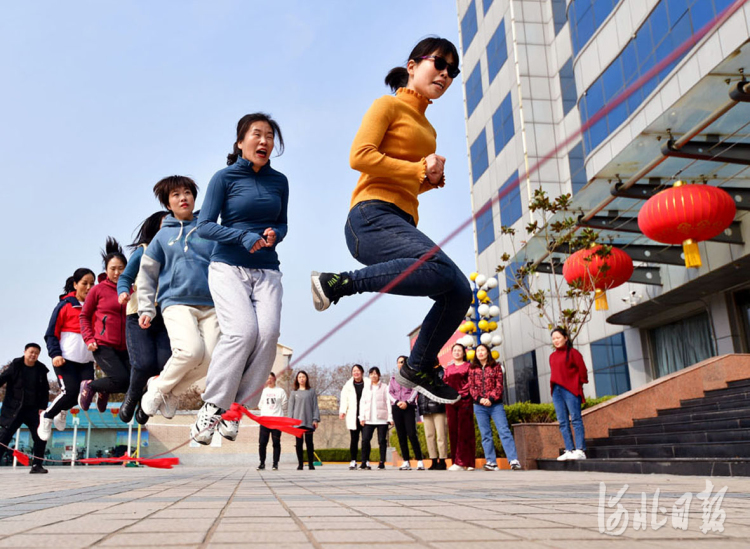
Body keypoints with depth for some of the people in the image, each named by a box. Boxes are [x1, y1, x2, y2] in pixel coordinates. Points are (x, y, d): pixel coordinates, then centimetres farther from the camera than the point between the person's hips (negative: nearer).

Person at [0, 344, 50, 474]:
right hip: (13, 409, -2)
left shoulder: (41, 369, 5)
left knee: (41, 437, -3)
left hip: (33, 409, 3)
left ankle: (36, 465, 7)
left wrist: (42, 407, 2)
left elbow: (45, 391, 9)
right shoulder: (15, 366, -2)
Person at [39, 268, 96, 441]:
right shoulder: (65, 305, 0)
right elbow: (51, 333, -1)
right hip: (65, 359, -4)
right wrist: (55, 354, -14)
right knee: (71, 391, -16)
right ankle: (47, 416, 14)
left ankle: (63, 410, 26)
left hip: (86, 361, 4)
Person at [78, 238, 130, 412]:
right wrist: (89, 339, -4)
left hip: (125, 347, 4)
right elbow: (84, 315, 9)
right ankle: (89, 386, 11)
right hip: (103, 346, -4)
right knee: (122, 380, -20)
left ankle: (104, 391, 25)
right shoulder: (98, 290, 2)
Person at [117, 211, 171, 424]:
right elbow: (125, 277, 8)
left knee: (167, 363, -17)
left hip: (166, 318, 2)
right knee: (144, 364, -18)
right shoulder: (143, 251, 11)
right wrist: (123, 292, -12)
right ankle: (132, 396, 16)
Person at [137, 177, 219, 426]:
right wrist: (146, 309, 7)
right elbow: (146, 274, 17)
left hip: (210, 305, 2)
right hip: (177, 303, -2)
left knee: (209, 359, -14)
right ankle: (158, 387, 3)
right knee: (191, 351, -25)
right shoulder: (163, 235, 13)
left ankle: (170, 392, 11)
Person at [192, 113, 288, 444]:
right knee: (243, 330, -24)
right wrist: (243, 236, -17)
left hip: (266, 271, 4)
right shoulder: (225, 177, 0)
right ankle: (212, 407, -8)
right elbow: (204, 226, -4)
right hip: (228, 267, -3)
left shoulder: (279, 181, 12)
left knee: (268, 333, -19)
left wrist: (274, 234, -2)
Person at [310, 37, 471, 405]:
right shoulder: (389, 105, 6)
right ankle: (337, 283, -19)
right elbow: (360, 156, -9)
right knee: (441, 270, -31)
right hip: (373, 217, -8)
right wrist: (419, 170, -6)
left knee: (459, 293, -4)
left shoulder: (427, 129, 29)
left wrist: (432, 178, 14)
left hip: (402, 223, 8)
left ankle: (417, 370, 13)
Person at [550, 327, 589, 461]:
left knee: (575, 419, -9)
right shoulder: (552, 356, 18)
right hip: (556, 390, 6)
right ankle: (569, 450, 5)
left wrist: (580, 382, 1)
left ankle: (580, 451, -10)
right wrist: (553, 385, 8)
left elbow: (582, 369, -3)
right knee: (563, 422, 3)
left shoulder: (572, 352, 0)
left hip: (570, 389, -6)